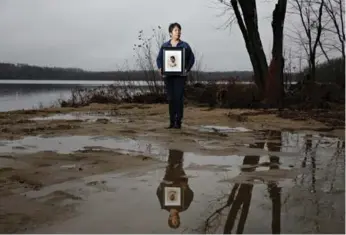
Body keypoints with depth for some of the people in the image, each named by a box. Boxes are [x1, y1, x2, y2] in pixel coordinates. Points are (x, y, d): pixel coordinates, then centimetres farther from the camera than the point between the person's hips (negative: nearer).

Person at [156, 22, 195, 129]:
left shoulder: (185, 45, 4)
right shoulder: (164, 46, 8)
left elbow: (191, 58, 4)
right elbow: (159, 59, 11)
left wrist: (187, 69, -10)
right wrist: (160, 68, -7)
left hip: (180, 75, -2)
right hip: (168, 75, 2)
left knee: (179, 97, -9)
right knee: (170, 98, 4)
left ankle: (178, 121, -4)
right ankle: (172, 122, 11)